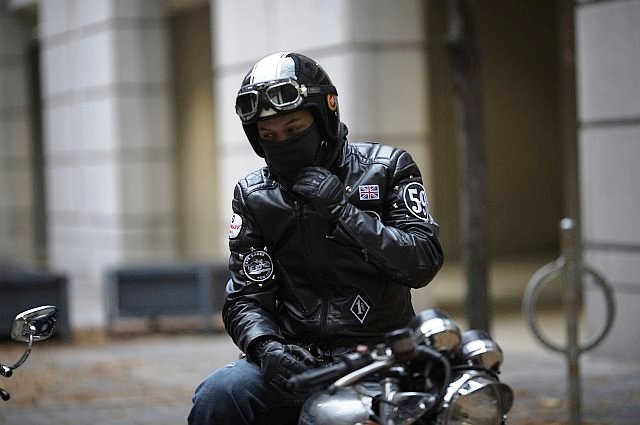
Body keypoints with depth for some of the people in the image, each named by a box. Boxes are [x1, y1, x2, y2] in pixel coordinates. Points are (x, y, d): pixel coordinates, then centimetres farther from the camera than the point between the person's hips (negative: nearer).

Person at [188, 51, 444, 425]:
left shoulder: (386, 167, 5)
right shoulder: (254, 196, 10)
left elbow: (424, 262, -6)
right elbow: (245, 297, 5)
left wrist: (343, 212, -14)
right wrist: (264, 345, -19)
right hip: (296, 359, 2)